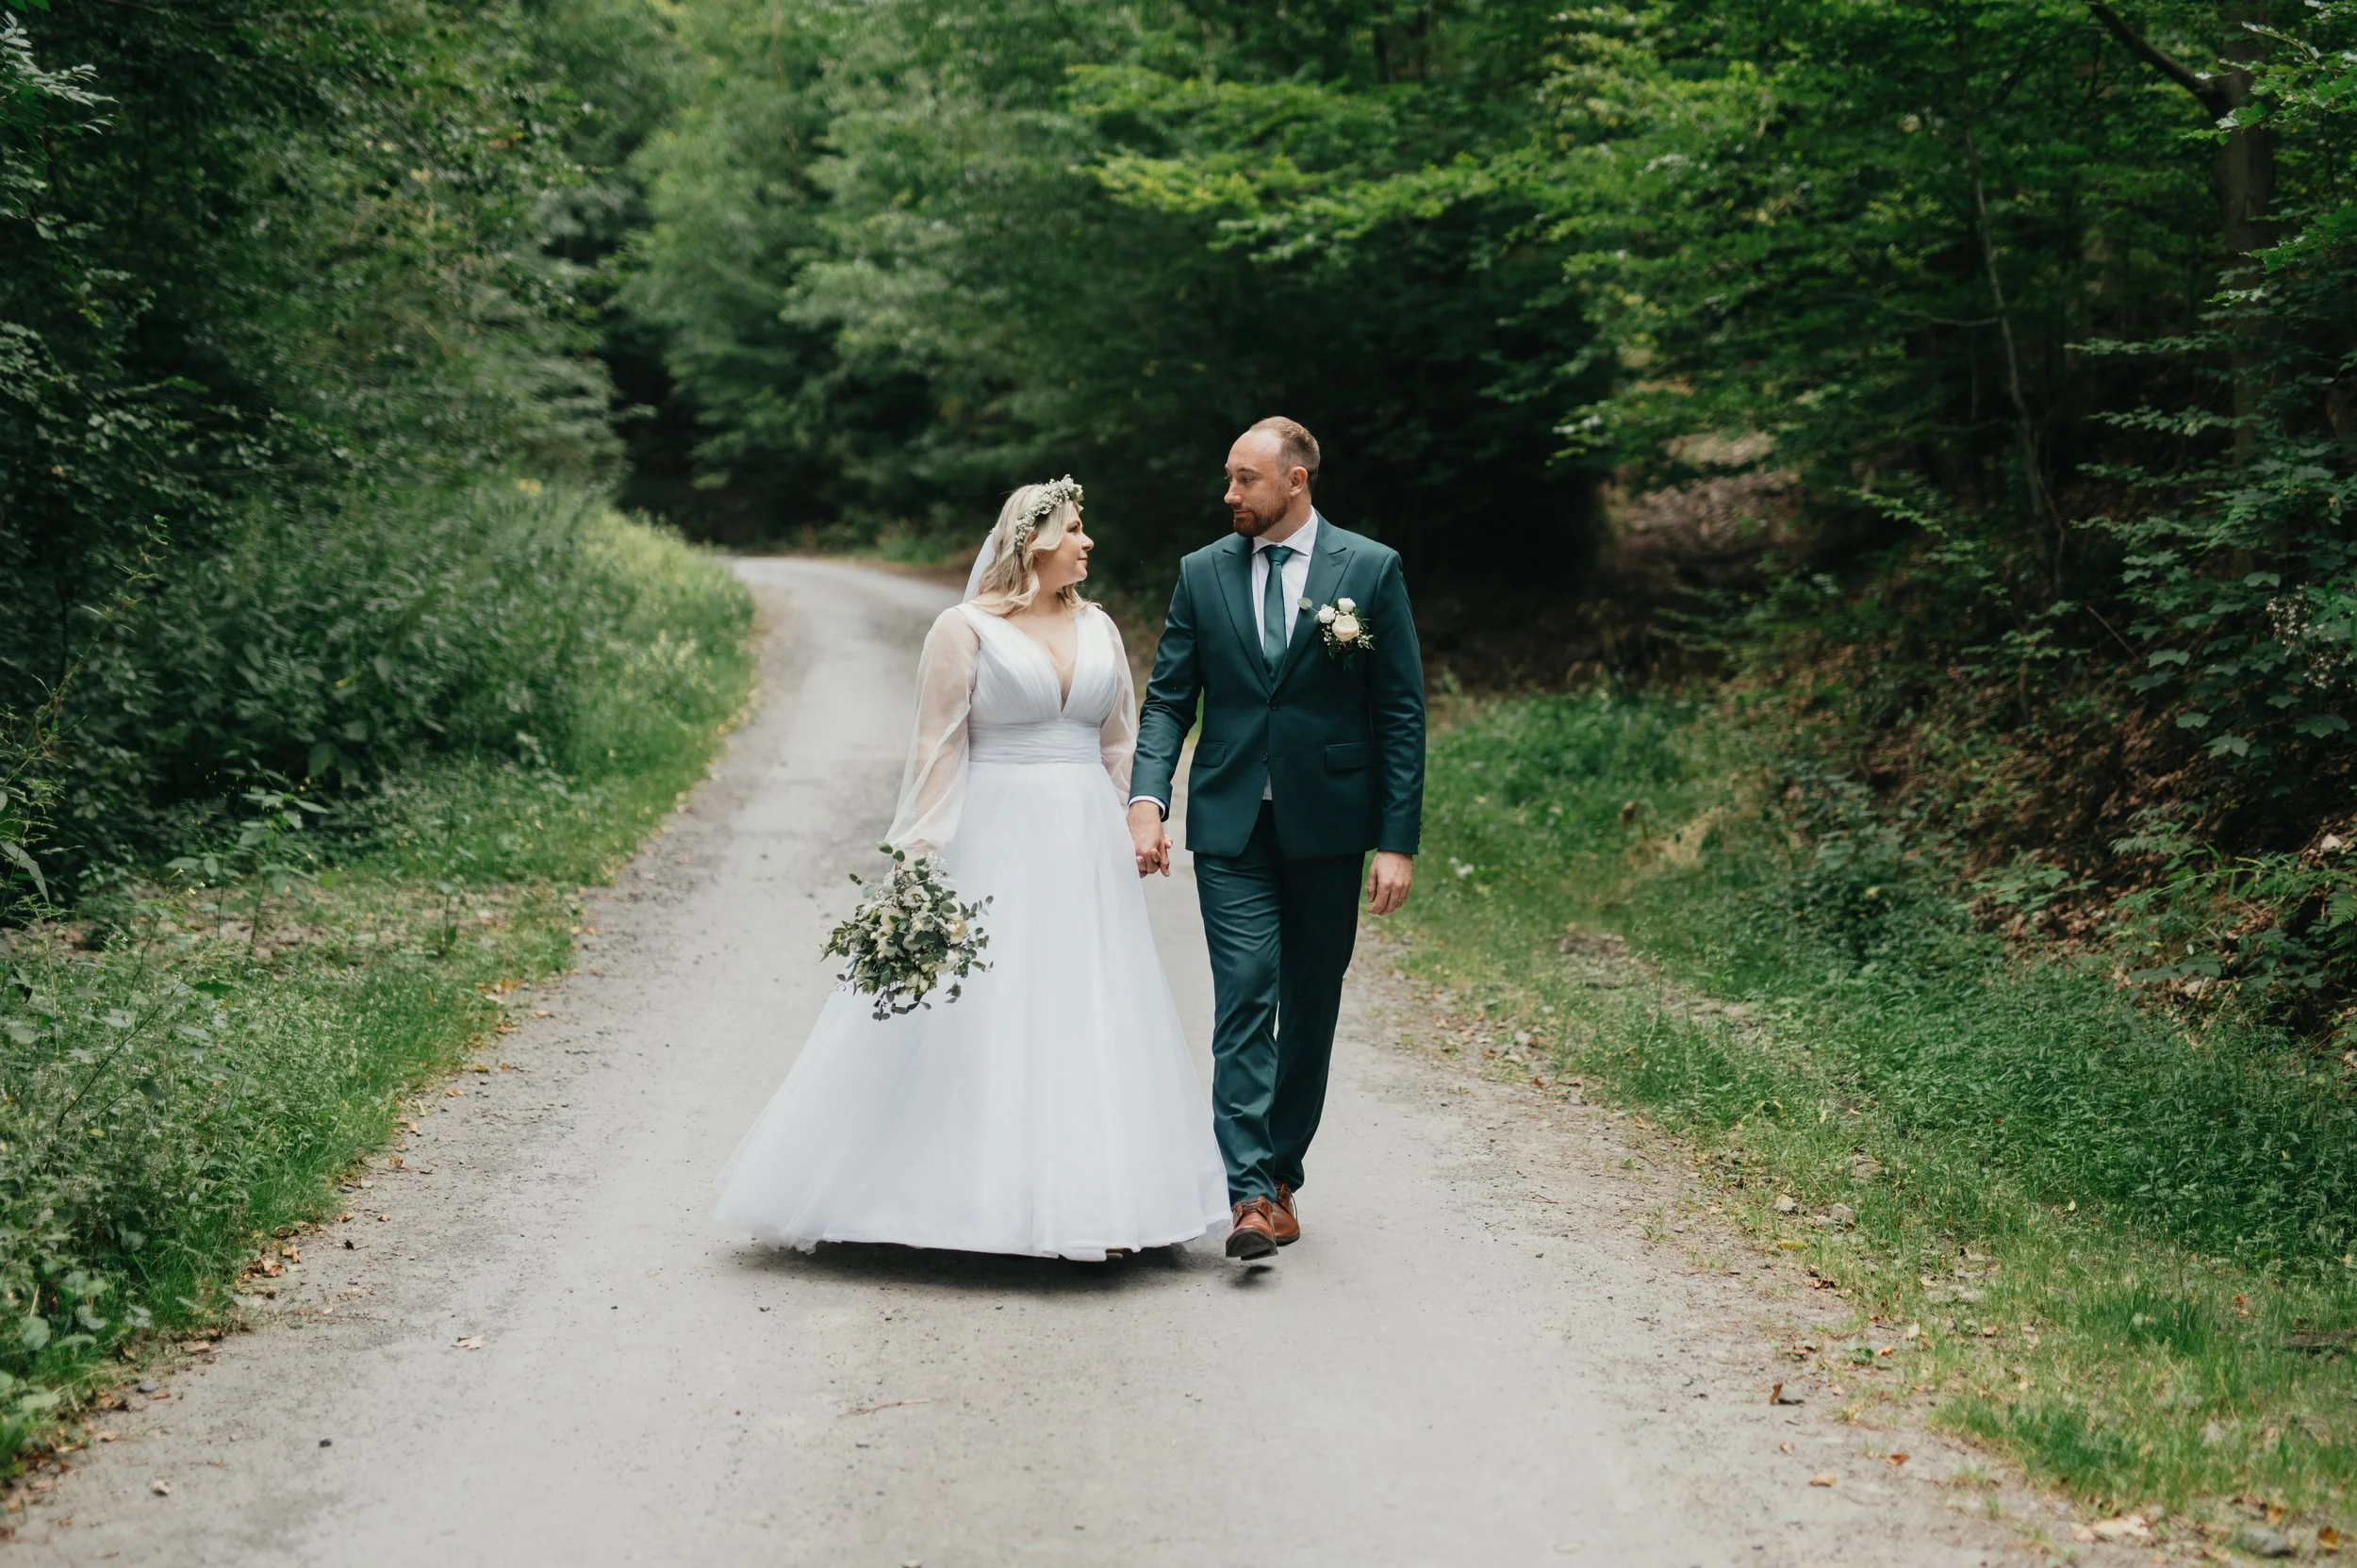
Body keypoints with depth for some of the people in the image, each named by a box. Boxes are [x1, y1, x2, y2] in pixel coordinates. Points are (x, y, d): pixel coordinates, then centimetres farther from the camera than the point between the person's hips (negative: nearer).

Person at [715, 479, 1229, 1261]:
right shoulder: (966, 628, -3)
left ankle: (1087, 1197, 11)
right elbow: (939, 745, -7)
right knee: (975, 1014, -3)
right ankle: (979, 1192, 5)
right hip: (995, 842, -5)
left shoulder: (1098, 628, 12)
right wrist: (924, 853, -13)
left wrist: (1128, 830, 8)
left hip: (1085, 849, 5)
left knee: (1086, 1015, 5)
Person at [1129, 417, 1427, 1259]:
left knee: (1310, 1007, 9)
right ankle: (1251, 1195, -13)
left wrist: (1398, 841, -6)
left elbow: (1401, 712, -1)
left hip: (1327, 825, 0)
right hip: (1232, 825, 1)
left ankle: (1283, 1171, 23)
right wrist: (1147, 797, -11)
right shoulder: (1203, 573, 5)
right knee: (1244, 999, -10)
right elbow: (1168, 697, 6)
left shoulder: (1370, 570, -1)